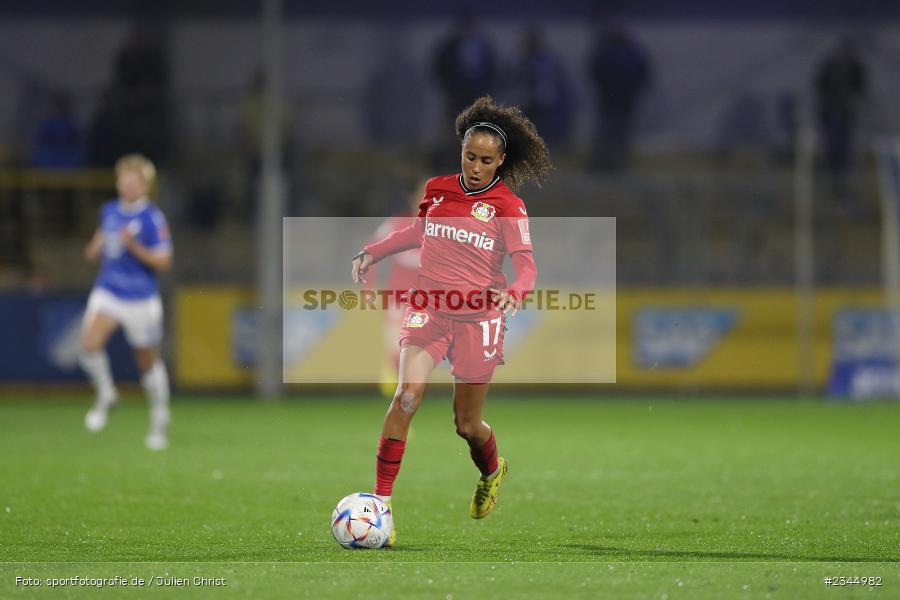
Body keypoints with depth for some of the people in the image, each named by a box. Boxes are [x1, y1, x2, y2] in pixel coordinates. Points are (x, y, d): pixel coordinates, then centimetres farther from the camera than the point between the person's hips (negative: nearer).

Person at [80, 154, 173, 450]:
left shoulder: (153, 218, -12)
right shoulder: (109, 210, 6)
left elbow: (163, 261, -14)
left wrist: (134, 247, -26)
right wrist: (95, 247, 5)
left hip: (140, 298, -4)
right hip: (108, 291, 4)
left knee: (148, 361, 9)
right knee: (90, 344, -22)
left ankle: (160, 420, 28)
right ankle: (105, 395, 2)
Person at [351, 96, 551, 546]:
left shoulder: (508, 206, -6)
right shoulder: (437, 189, 5)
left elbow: (525, 263, -14)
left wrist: (514, 291, -35)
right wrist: (372, 252, 14)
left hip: (478, 318, -2)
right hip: (428, 309, 2)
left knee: (467, 425, 5)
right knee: (407, 396, -20)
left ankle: (491, 472, 42)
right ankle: (380, 502, -19)